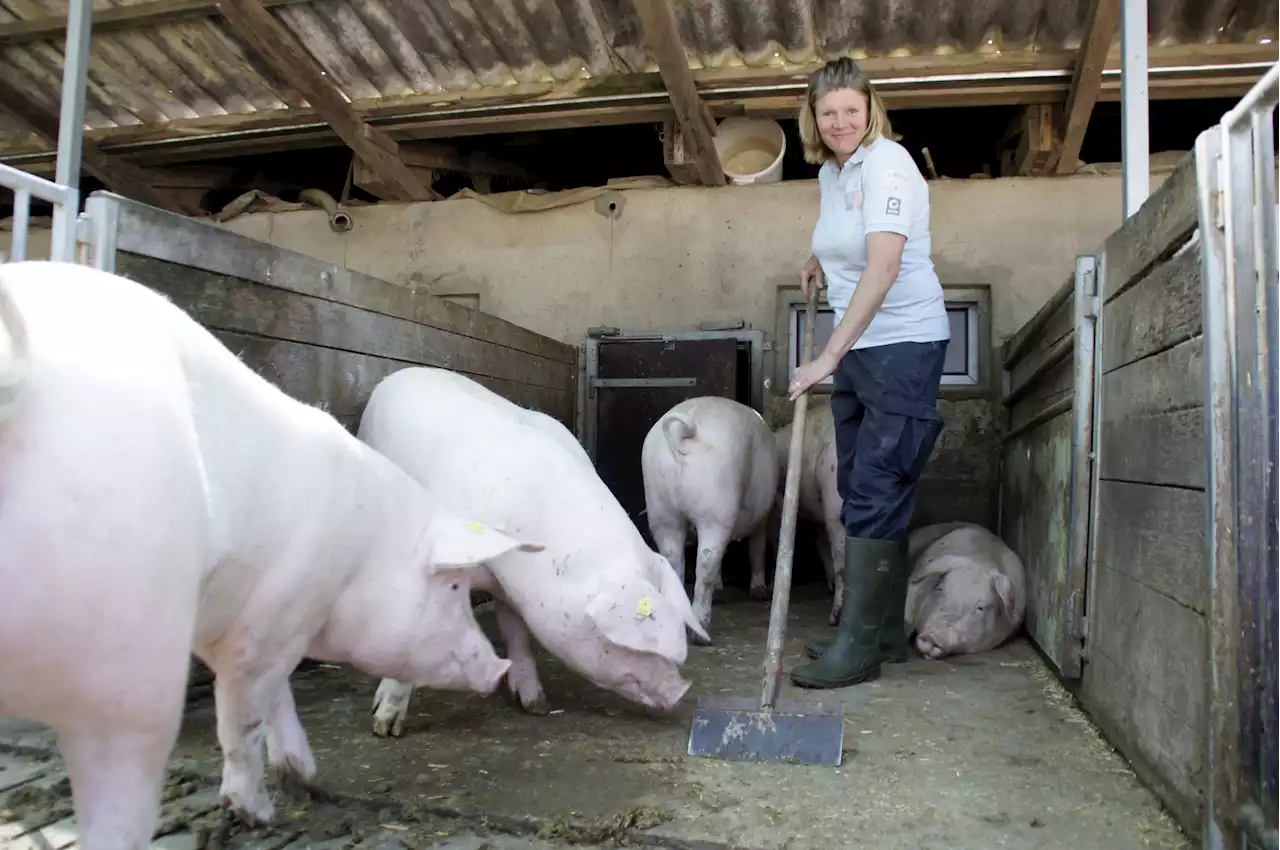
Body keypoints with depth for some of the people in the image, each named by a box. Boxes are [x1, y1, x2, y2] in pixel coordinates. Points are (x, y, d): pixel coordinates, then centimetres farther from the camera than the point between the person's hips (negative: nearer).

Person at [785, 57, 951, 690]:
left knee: (875, 493, -10)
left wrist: (828, 357, -32)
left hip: (905, 343, -9)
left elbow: (883, 266, -27)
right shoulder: (830, 171, 12)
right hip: (857, 349, 9)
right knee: (861, 489, 11)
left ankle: (858, 647, -3)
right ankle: (883, 631, 22)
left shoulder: (886, 165, -13)